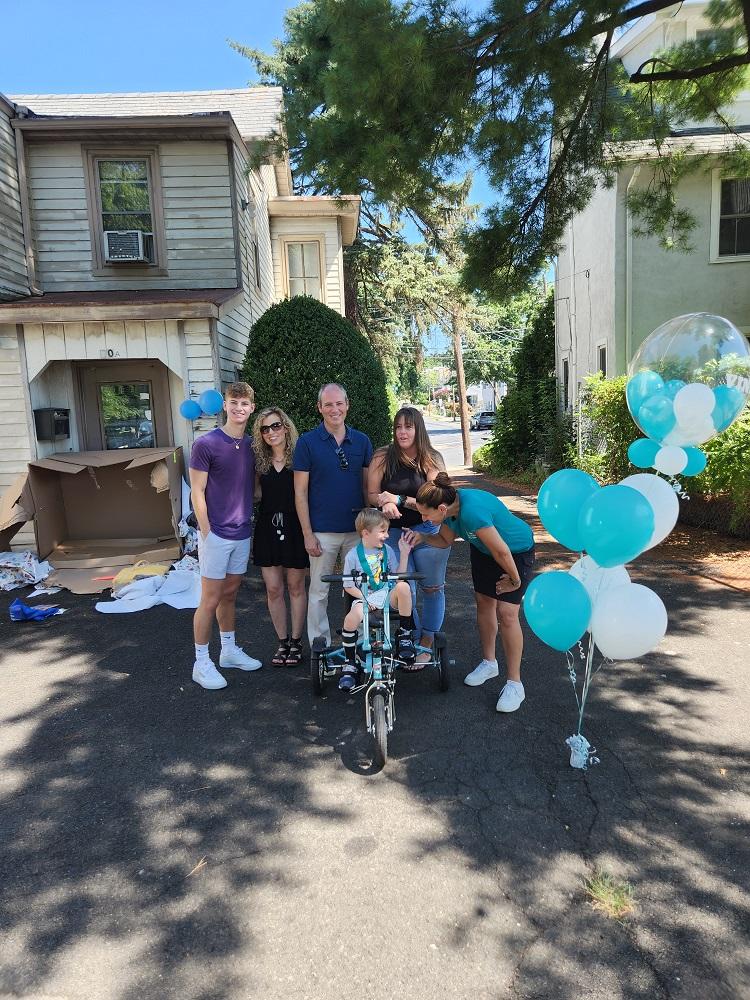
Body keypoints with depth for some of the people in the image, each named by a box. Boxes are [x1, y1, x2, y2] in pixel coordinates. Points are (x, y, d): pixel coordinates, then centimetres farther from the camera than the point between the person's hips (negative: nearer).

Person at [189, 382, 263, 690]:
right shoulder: (206, 444, -11)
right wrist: (207, 532, -12)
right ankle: (202, 663, 15)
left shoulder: (251, 445, 6)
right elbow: (197, 493, -10)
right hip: (216, 535, -5)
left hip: (242, 534, 6)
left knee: (230, 595, 17)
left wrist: (250, 521, 9)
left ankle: (229, 650, 31)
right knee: (210, 600, 2)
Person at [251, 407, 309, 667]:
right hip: (268, 528, 3)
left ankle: (296, 642, 23)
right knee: (273, 589, 7)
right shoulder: (259, 461, 4)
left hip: (295, 527, -3)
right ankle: (282, 642, 22)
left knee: (295, 587, 9)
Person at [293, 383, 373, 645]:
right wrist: (307, 533, -8)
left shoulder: (362, 441, 4)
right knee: (319, 591, 7)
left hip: (357, 529, 3)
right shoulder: (307, 442, -4)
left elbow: (368, 486, 10)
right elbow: (300, 492, -4)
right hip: (322, 532, -3)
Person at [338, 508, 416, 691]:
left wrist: (404, 553, -5)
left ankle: (404, 634, -13)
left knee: (403, 587, -32)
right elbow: (348, 586, 0)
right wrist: (364, 597, -16)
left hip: (388, 595, 2)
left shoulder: (387, 550, 6)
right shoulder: (353, 555, -3)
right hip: (363, 597, -2)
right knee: (352, 619, -34)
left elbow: (398, 577, 2)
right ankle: (350, 663, -12)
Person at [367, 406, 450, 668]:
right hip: (394, 531, 1)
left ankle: (427, 642, 28)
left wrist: (399, 500, -20)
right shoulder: (382, 457, -4)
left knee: (432, 588, 11)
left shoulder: (432, 459, -6)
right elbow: (372, 494, -1)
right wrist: (385, 503, -23)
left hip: (429, 531, 0)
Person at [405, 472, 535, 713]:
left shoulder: (472, 511, -41)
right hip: (483, 550, 8)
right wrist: (422, 538, -13)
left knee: (506, 613, -12)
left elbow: (501, 551, -32)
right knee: (484, 603, 12)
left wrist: (515, 580, -17)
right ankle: (489, 662, 32)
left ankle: (514, 684, 1)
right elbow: (446, 539, 4)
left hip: (517, 551, -8)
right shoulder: (450, 506, -15)